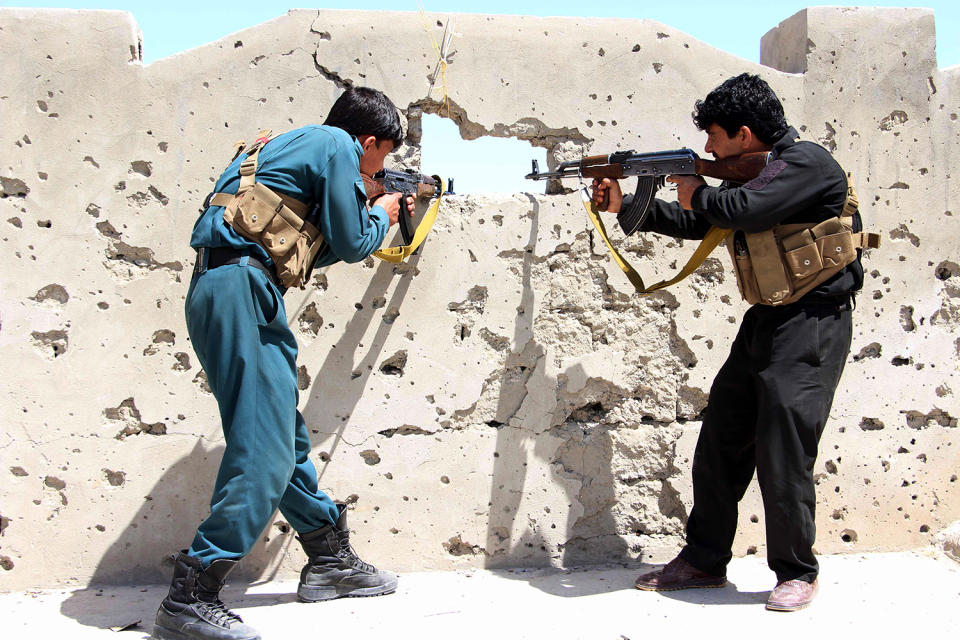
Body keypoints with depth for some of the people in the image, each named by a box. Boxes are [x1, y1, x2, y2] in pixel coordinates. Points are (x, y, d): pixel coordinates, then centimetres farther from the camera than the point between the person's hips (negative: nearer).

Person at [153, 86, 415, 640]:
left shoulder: (295, 147, 28)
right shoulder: (338, 145, 0)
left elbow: (316, 246, 29)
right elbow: (350, 244, 0)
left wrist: (370, 220, 33)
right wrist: (382, 215, 19)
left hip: (224, 289, 10)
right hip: (241, 288, -10)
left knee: (285, 435, 15)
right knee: (265, 452, -11)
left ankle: (330, 561, 26)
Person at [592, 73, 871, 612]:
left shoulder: (806, 161, -14)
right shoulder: (751, 173, 13)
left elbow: (742, 210, -29)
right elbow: (698, 226, 23)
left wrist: (697, 193, -8)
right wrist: (626, 205, 18)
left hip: (812, 325, -9)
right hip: (764, 323, 9)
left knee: (783, 452, -9)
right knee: (721, 441, 7)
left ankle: (798, 572, 10)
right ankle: (704, 561, 19)